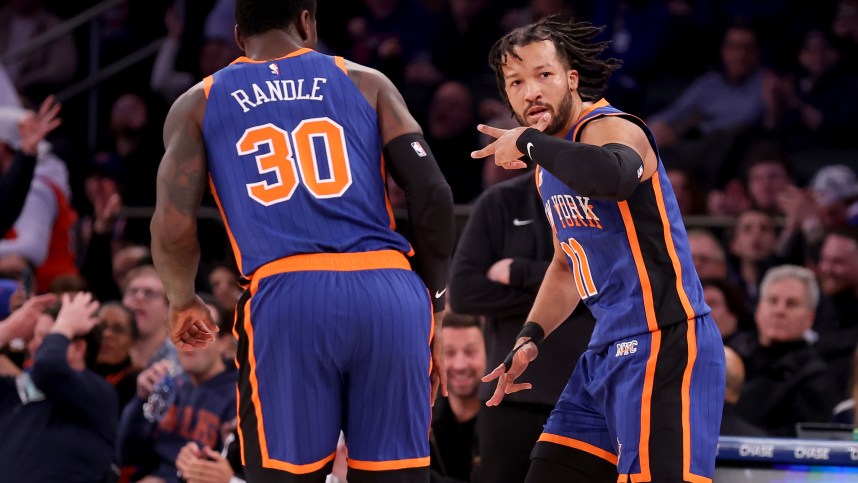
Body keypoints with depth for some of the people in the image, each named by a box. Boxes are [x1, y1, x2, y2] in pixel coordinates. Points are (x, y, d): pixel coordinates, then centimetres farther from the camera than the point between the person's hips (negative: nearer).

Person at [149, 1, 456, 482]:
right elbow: (433, 195, 8)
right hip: (390, 294, 1)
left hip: (286, 298, -1)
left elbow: (174, 228, 4)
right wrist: (432, 309, 18)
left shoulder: (199, 104, 17)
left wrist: (183, 301, 24)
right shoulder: (367, 84, 18)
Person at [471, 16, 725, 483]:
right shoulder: (551, 163, 15)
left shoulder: (609, 129, -14)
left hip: (664, 345, -10)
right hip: (608, 351, 10)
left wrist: (528, 141, -27)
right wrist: (529, 337, 17)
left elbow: (614, 176, -41)